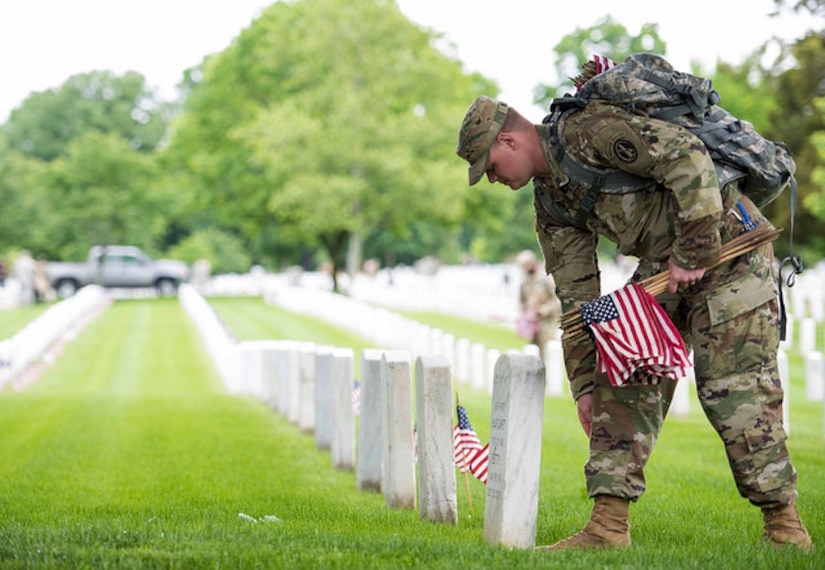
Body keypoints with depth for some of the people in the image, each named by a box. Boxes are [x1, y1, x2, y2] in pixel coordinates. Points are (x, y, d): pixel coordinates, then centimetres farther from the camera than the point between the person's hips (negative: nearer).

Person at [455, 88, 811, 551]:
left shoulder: (587, 131, -19)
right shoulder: (551, 199, 9)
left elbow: (688, 155, -28)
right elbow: (576, 292, 13)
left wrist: (693, 253, -24)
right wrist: (584, 382, 11)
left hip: (728, 248, -9)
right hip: (663, 266, 9)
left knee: (735, 392, -11)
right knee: (624, 380, -2)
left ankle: (784, 525, 0)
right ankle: (609, 527, -3)